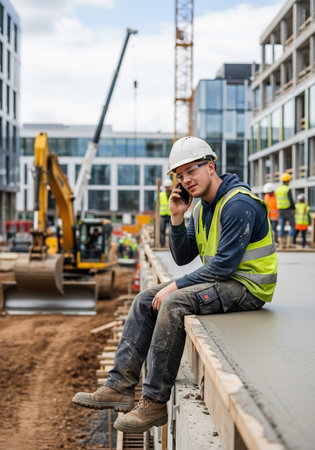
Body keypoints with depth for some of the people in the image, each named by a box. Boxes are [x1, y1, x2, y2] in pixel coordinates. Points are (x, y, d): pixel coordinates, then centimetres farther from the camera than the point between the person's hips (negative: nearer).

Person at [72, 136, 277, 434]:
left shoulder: (239, 204, -19)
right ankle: (121, 385, -2)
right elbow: (183, 258, 10)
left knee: (173, 304, -29)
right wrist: (177, 219, -4)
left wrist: (175, 286, -19)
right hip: (220, 280, 10)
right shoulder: (201, 208, 11)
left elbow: (224, 264, -24)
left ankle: (154, 403, -22)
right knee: (145, 300, 2)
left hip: (246, 285, -10)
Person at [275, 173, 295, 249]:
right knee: (293, 226, 4)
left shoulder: (277, 189, 6)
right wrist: (294, 207, 1)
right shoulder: (288, 189, -15)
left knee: (281, 227, 5)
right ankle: (289, 243, -4)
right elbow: (291, 201, -17)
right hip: (289, 210, -6)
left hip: (280, 210, 6)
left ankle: (281, 244, 1)